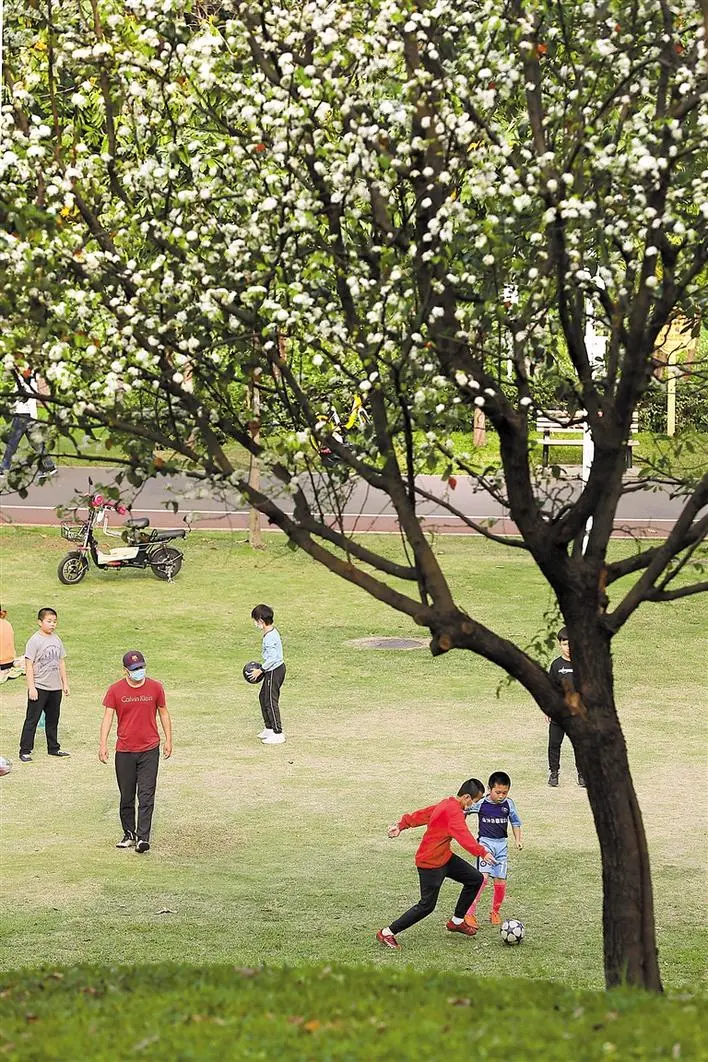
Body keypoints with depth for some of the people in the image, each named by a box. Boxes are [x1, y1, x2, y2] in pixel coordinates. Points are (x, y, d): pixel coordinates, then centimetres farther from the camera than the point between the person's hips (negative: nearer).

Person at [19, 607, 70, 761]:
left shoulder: (56, 639, 9)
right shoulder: (34, 641, -11)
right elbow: (29, 665, -12)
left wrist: (65, 683, 15)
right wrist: (31, 687, -16)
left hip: (55, 687, 6)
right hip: (39, 688, -6)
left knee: (53, 719, 15)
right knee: (32, 720, -3)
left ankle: (53, 747, 26)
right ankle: (25, 751, 0)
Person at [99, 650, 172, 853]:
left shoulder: (156, 688, 1)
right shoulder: (115, 690, -1)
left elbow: (163, 713, 11)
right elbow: (108, 716, -3)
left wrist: (168, 740, 9)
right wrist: (103, 743, -13)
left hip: (150, 750, -1)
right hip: (124, 751, 1)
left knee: (146, 795, -8)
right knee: (126, 797, 9)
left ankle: (143, 838, -11)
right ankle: (129, 835, 21)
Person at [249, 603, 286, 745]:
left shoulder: (269, 637, -23)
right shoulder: (272, 632, 8)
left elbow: (272, 658, -25)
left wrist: (260, 671, -16)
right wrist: (263, 669, 15)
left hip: (274, 671, -11)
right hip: (276, 669, 11)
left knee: (270, 701, -5)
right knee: (263, 696, 21)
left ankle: (278, 733, -1)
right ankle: (269, 728, 31)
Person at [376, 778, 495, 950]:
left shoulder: (447, 804, 8)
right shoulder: (454, 811, -22)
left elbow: (422, 814, 16)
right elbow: (463, 836, -35)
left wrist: (401, 825, 23)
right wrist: (482, 852, -41)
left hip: (444, 857, 10)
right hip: (431, 863, -10)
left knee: (475, 879, 9)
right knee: (427, 905, -5)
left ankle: (456, 922, 21)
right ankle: (387, 933, 3)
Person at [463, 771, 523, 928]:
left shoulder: (509, 804, 0)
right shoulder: (480, 803, -9)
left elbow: (515, 822, 14)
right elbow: (463, 811, 5)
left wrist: (518, 839, 6)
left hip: (501, 844, 4)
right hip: (485, 842, -4)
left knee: (501, 881, 2)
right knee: (483, 876, -21)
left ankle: (495, 912, 24)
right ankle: (470, 913, -21)